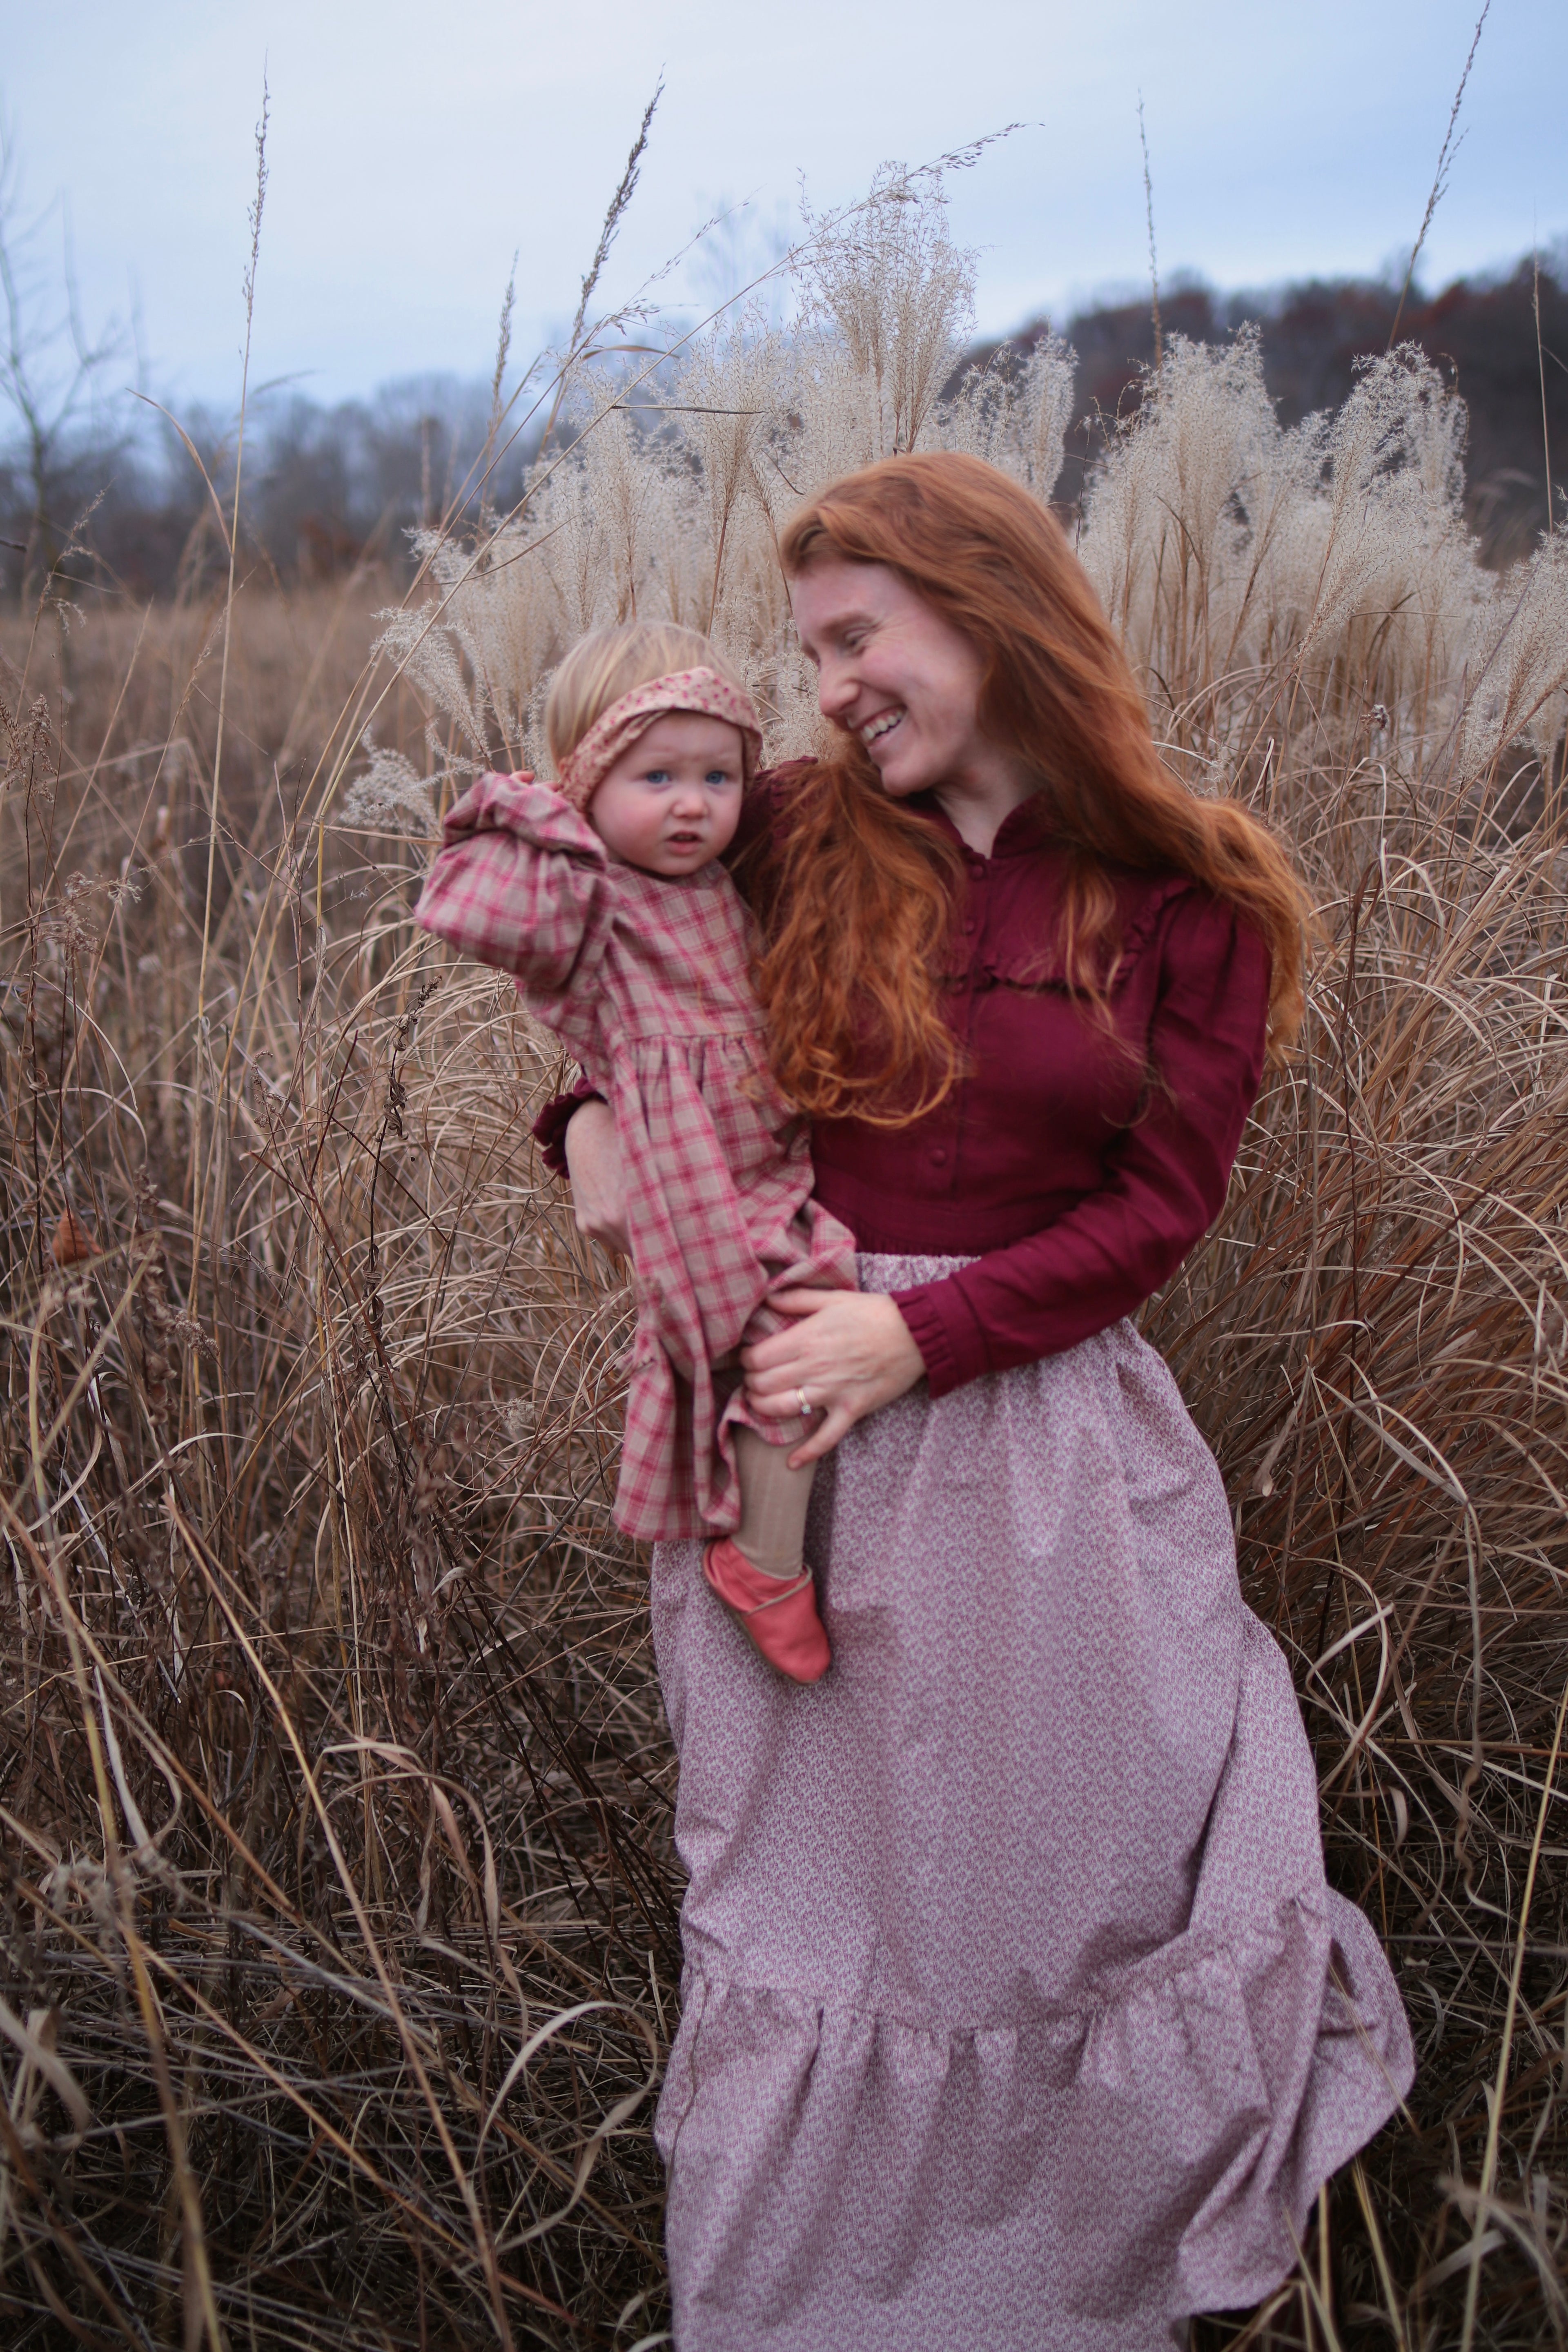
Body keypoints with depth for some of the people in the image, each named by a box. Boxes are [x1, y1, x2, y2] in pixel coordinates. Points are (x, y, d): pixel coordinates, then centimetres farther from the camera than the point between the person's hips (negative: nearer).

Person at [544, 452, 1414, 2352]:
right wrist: (589, 1114, -5)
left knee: (1090, 1877, 12)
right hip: (800, 1418, 2)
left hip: (1049, 1428, -1)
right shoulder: (796, 838, -1)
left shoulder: (1189, 897, -5)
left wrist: (924, 1332, -17)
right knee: (808, 1888, 15)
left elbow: (1160, 1206, -6)